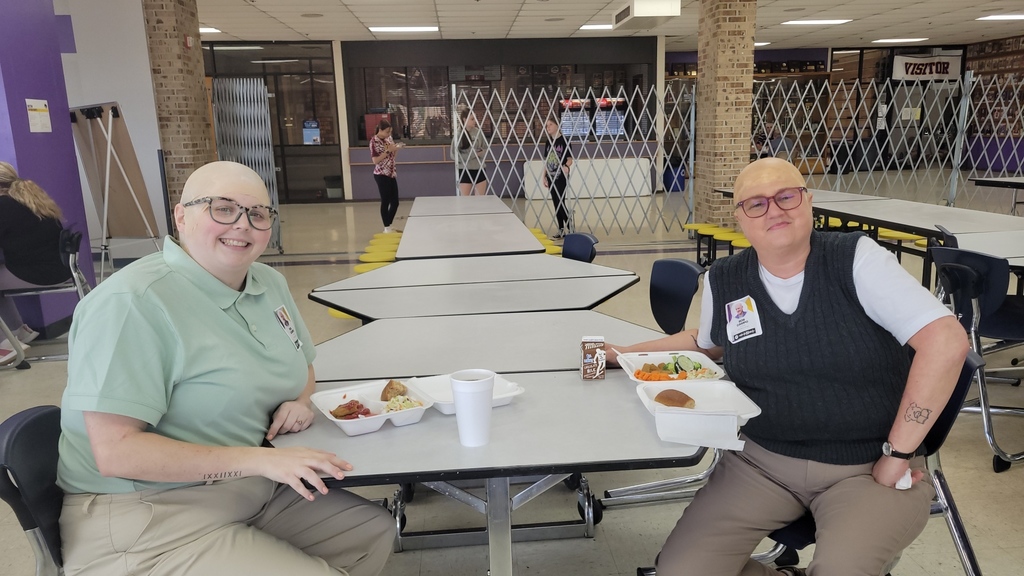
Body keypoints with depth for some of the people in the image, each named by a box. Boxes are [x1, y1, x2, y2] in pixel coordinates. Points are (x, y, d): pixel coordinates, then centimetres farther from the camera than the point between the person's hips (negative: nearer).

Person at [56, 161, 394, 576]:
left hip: (260, 492, 8)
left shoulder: (269, 284, 5)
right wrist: (258, 459, -29)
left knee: (376, 531, 9)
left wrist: (300, 401, -3)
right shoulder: (132, 303, -21)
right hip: (152, 518, -8)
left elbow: (302, 366, 21)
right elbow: (115, 452, -25)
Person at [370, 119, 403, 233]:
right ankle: (386, 228, 11)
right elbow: (375, 160, -17)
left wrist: (396, 148, -2)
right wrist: (388, 150, -20)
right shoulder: (374, 141, -12)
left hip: (392, 174, 7)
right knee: (385, 202, 0)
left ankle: (389, 225, 23)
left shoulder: (388, 138, 9)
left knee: (395, 202, 8)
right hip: (381, 175, -7)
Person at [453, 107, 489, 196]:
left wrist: (481, 153, -15)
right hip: (464, 171, -3)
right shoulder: (458, 134, -9)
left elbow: (486, 149, 8)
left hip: (479, 169, 3)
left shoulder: (479, 132, 0)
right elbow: (454, 155, -12)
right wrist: (473, 154, -18)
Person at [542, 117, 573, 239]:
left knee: (560, 202, -10)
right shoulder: (548, 142, 10)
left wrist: (566, 166, -29)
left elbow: (570, 159, -9)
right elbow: (546, 161, 14)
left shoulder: (564, 140, -7)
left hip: (561, 177, -6)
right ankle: (561, 229, 16)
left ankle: (569, 227, 3)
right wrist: (545, 176, 9)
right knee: (556, 203, 8)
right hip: (551, 177, 6)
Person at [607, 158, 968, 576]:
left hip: (867, 468, -2)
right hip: (761, 461, 3)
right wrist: (626, 353, 13)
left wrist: (898, 454, -15)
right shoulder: (722, 282, 1)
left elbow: (946, 342, -16)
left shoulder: (856, 260, -10)